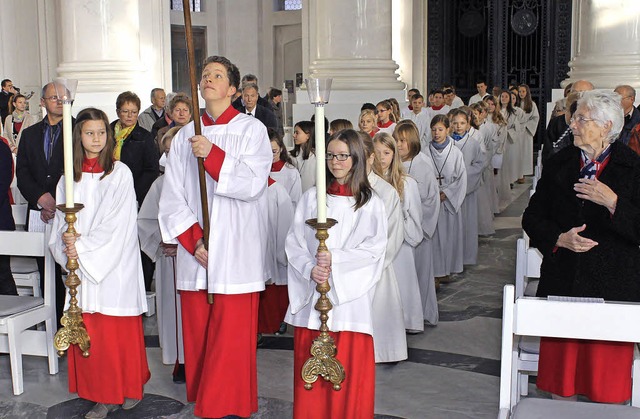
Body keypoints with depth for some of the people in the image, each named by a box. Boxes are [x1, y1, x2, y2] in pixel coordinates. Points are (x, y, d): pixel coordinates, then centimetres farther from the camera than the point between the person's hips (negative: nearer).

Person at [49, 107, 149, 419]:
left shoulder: (120, 173, -2)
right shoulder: (69, 178, 11)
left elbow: (116, 224, -10)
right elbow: (61, 223, 9)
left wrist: (82, 247, -13)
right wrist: (67, 246, -11)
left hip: (115, 266, -4)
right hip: (80, 265, 4)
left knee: (120, 330, 0)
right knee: (89, 331, 4)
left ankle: (129, 388, 16)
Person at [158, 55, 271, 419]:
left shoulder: (251, 130, 1)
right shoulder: (185, 137, 11)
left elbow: (253, 184, -12)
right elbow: (172, 196, 5)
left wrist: (213, 155, -20)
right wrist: (193, 240, -7)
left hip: (236, 251, -4)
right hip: (195, 251, 4)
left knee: (231, 335, -4)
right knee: (197, 331, 9)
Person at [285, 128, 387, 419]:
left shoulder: (370, 203, 4)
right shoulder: (311, 198, 8)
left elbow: (374, 248, -4)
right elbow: (294, 243, 4)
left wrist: (335, 259, -15)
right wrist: (310, 269, -13)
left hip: (349, 294, -2)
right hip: (311, 294, 2)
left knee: (350, 365, -1)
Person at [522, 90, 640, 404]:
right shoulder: (558, 165, 8)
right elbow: (532, 217, 11)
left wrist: (613, 202, -20)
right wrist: (559, 238, -7)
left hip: (614, 285, -3)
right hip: (562, 281, 3)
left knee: (608, 368, 2)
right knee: (560, 362, 6)